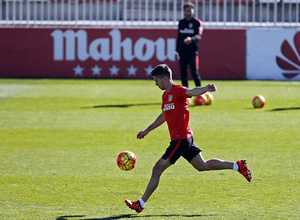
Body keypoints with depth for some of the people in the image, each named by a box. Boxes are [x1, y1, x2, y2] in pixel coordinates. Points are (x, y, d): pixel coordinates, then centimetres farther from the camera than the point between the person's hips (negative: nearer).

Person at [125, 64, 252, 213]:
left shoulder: (178, 91, -13)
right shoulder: (166, 95, 15)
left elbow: (193, 92, -35)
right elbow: (163, 117, 30)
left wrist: (206, 89, -57)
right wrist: (147, 131, 36)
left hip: (180, 139, -10)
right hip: (186, 139, 10)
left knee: (157, 170, -6)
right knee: (202, 165, 17)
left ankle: (141, 204, -1)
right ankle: (238, 166, 21)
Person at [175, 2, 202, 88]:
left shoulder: (197, 22, -2)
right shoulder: (181, 22, 14)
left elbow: (199, 36, -16)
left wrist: (191, 39, -38)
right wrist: (177, 51, 17)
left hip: (193, 52, -5)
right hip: (182, 52, 5)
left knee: (194, 73, -13)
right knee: (183, 73, 4)